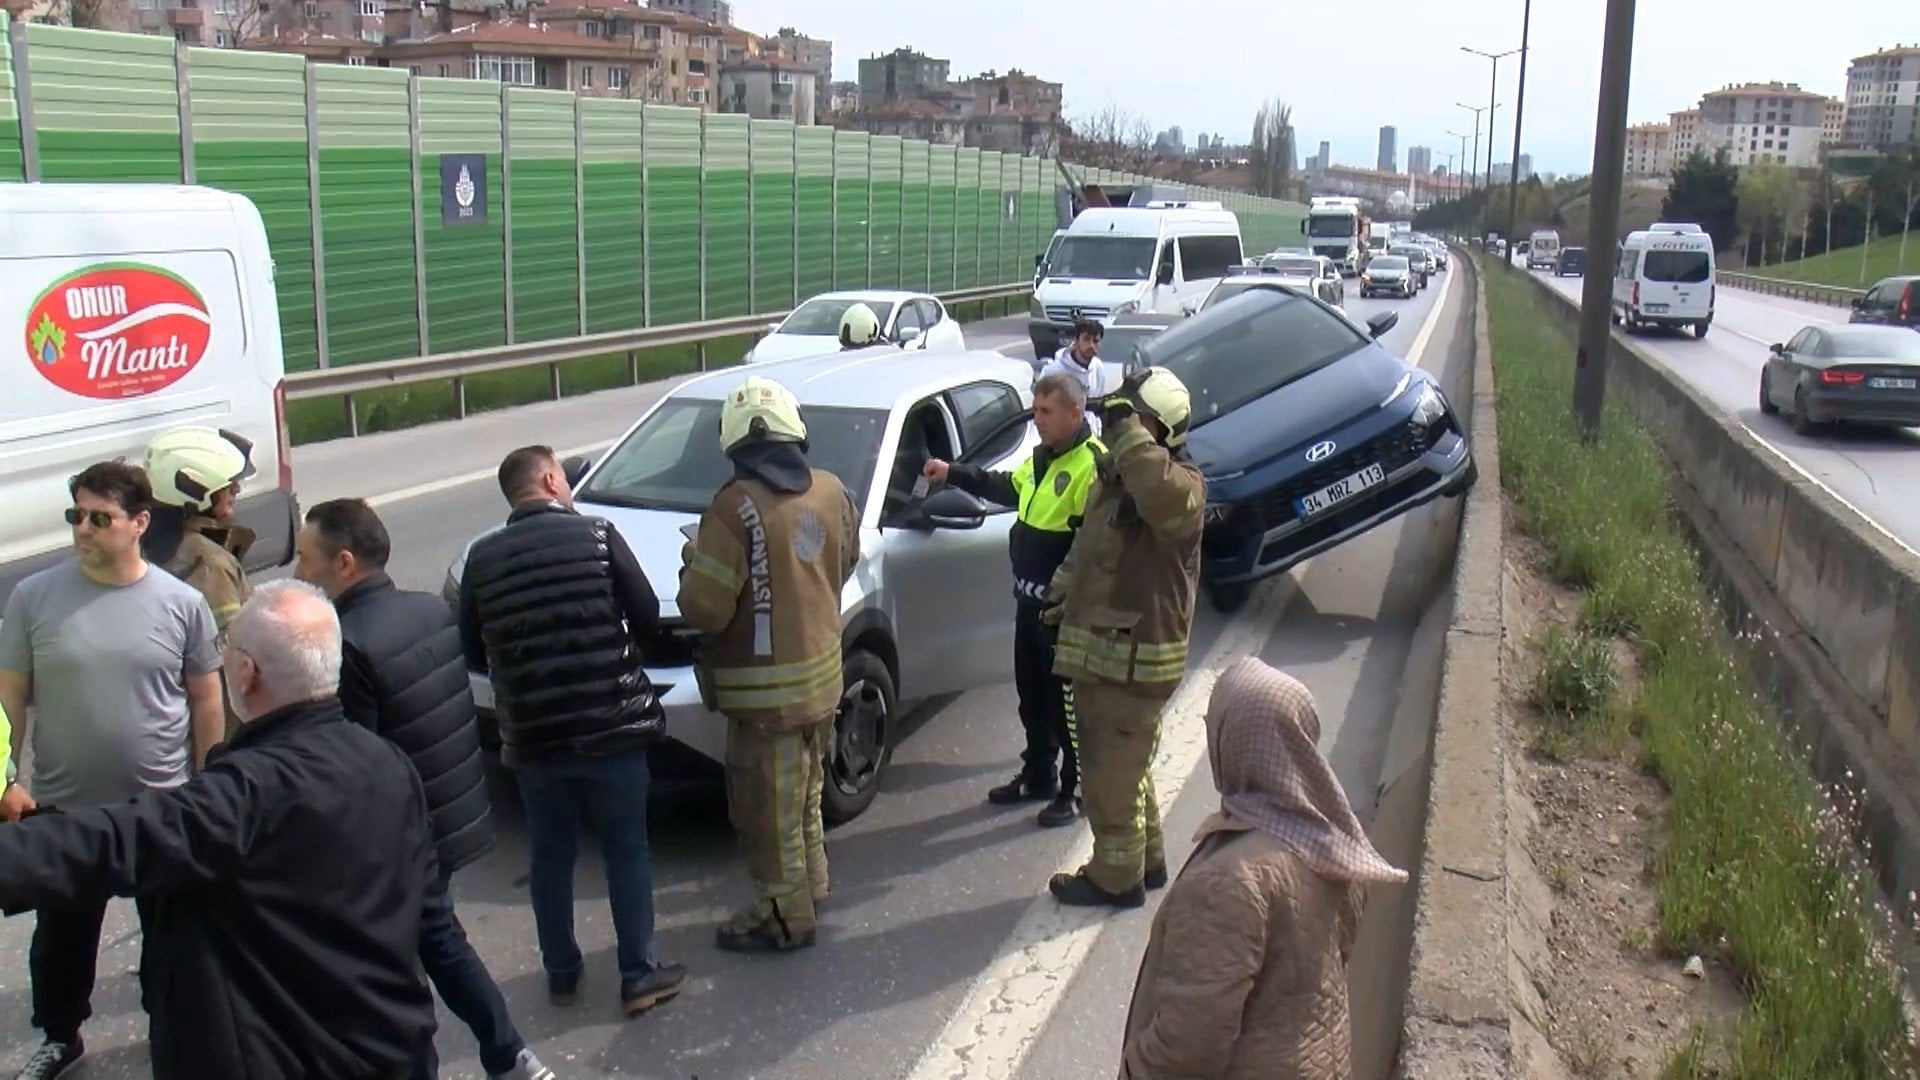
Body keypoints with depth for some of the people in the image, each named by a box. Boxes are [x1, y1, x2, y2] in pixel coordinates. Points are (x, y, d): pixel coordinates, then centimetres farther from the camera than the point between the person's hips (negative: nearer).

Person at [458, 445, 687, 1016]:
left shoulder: (482, 558, 0)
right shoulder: (597, 534, -7)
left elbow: (472, 652, 6)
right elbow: (647, 617, -4)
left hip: (531, 735, 2)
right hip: (612, 727, -2)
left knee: (549, 856, 17)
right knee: (627, 851, 11)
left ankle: (561, 973, 28)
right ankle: (639, 975, 16)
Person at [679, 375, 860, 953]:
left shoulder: (735, 506, -23)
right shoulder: (830, 491, -1)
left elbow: (704, 608, -21)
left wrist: (694, 561, -2)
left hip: (765, 688, -7)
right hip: (822, 673, 8)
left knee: (767, 807, 7)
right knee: (804, 791, 25)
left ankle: (784, 916, 17)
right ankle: (811, 882, 40)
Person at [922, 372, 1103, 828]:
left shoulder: (1092, 464, -23)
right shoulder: (1043, 457, 10)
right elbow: (1006, 486, 28)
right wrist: (953, 474, 24)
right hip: (1030, 598, 10)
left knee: (1066, 701, 3)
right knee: (1031, 695, 20)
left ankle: (1076, 790, 18)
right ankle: (1038, 775, 36)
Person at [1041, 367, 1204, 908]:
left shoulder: (1183, 484, -18)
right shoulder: (1112, 476, 12)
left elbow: (1163, 496, -45)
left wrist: (1128, 432, -35)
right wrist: (1064, 588, 21)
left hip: (1136, 660, -10)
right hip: (1102, 652, 10)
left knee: (1110, 772, 1)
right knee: (1124, 766, 22)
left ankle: (1116, 877, 17)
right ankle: (1146, 859, 38)